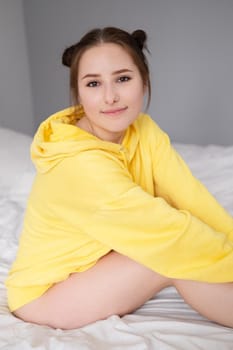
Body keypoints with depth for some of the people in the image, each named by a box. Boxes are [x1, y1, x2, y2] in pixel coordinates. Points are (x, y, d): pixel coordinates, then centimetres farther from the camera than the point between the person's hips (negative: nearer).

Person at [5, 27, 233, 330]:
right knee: (177, 253, -22)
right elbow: (169, 229, -30)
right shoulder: (78, 163, -32)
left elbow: (191, 196, -17)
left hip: (101, 261, 7)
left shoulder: (144, 130, -9)